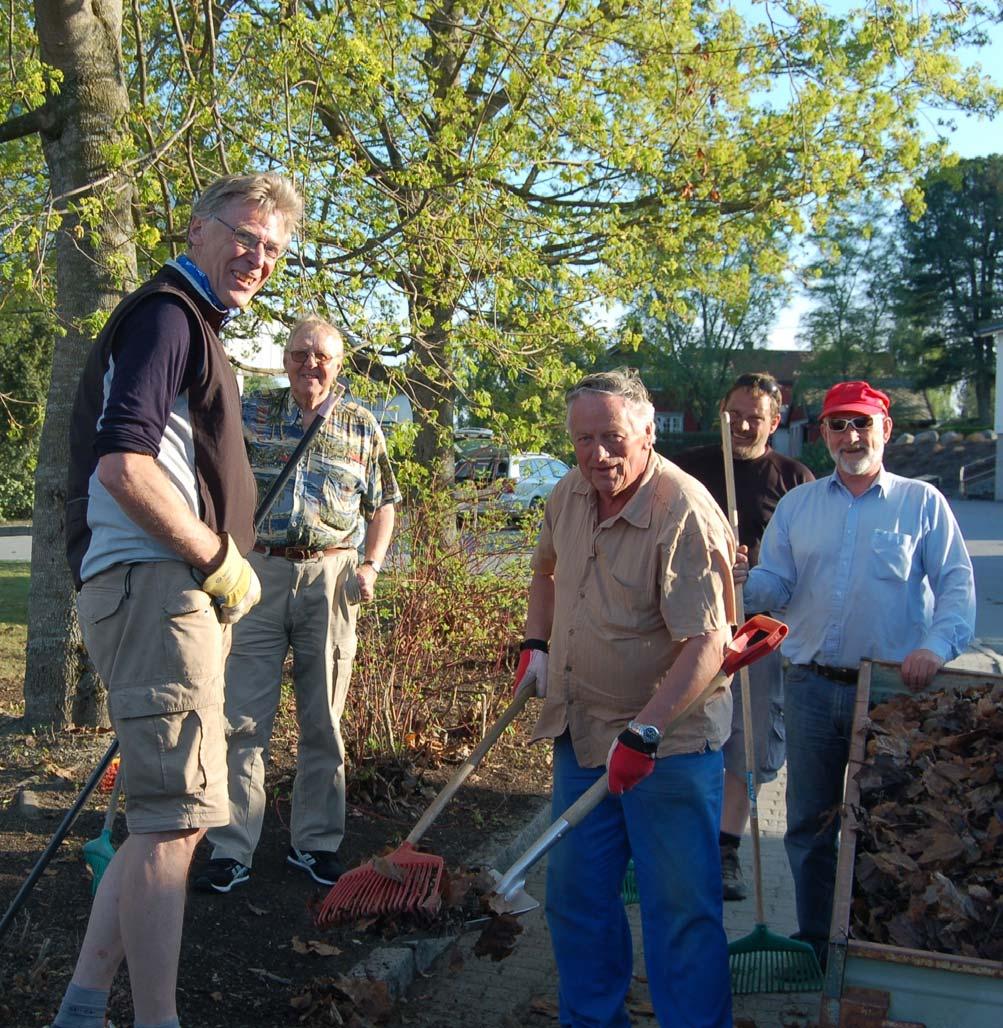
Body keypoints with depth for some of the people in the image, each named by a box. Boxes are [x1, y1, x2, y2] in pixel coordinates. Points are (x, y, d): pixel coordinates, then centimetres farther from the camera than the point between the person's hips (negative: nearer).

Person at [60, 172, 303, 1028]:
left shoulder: (193, 324, 25)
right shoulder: (166, 313, -8)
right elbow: (123, 465, -21)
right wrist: (222, 560, -14)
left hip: (176, 592, 11)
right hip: (153, 587, -11)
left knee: (168, 814, 14)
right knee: (176, 817, -8)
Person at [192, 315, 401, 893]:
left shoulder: (361, 425, 9)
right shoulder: (250, 414, 7)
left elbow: (382, 505, 15)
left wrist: (371, 565, 1)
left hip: (331, 578, 1)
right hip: (258, 572, 0)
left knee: (323, 720, 8)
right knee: (242, 717, -1)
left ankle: (316, 844, 21)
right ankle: (232, 850, 10)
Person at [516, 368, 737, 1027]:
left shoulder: (685, 513, -22)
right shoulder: (569, 495, 2)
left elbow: (706, 643, -26)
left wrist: (643, 733, -30)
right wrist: (536, 644, 11)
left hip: (669, 741, -7)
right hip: (582, 732, 7)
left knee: (681, 908, 4)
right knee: (577, 897, 18)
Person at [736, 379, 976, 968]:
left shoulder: (921, 502, 2)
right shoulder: (797, 505, 11)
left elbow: (957, 584, -4)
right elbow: (777, 588, 7)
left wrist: (936, 645, -21)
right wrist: (745, 580, -16)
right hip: (813, 686, 3)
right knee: (810, 824, 12)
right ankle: (815, 940, 28)